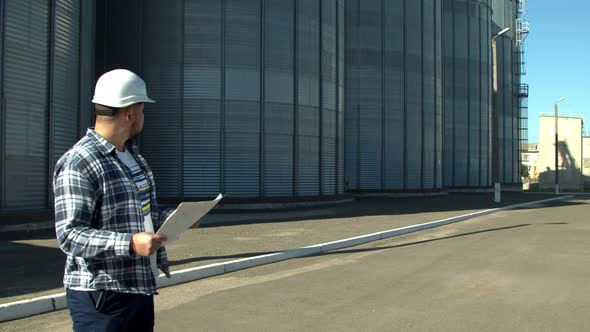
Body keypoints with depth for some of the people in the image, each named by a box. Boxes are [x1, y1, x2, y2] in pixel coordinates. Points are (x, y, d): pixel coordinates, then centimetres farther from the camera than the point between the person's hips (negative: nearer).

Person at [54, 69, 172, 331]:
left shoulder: (132, 154, 14)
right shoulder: (78, 164, -17)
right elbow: (69, 236, -23)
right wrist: (129, 243, -32)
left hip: (141, 288, 9)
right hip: (100, 297, -9)